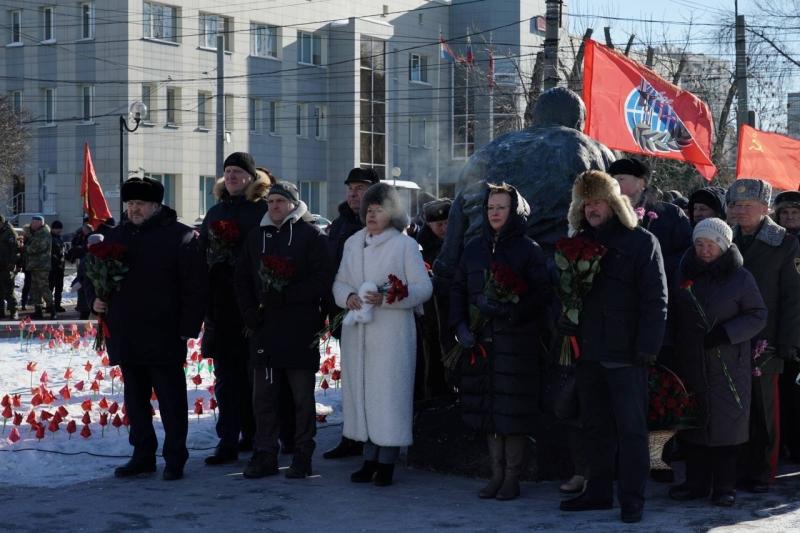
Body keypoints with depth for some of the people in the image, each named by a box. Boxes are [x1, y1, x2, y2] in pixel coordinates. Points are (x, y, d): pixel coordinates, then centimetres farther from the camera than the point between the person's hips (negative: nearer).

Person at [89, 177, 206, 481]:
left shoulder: (180, 236, -6)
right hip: (126, 338, 6)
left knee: (171, 399, 0)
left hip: (164, 338, -6)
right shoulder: (115, 236, 12)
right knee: (135, 399, 13)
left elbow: (195, 285, -9)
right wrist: (94, 298, 5)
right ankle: (143, 456, 22)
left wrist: (188, 327, -13)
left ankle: (175, 459, 9)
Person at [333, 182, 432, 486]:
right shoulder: (353, 243, 14)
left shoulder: (405, 245, -2)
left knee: (389, 393, -5)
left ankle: (387, 463, 2)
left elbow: (423, 288, -6)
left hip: (392, 333, -5)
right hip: (357, 332, 5)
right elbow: (339, 282, 16)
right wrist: (348, 296, -7)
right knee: (361, 391, 6)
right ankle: (370, 460, 14)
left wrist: (386, 298, -18)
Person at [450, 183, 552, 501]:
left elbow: (542, 295, -6)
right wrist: (460, 326, 1)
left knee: (513, 410, -4)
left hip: (517, 341, -4)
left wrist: (509, 310, -19)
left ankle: (512, 477, 5)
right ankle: (497, 473, 15)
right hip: (480, 341, 4)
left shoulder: (529, 250, 0)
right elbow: (458, 289, 15)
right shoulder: (474, 248, 13)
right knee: (488, 408, 6)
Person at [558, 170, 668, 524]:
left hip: (625, 354, -6)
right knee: (595, 427, 12)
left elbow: (655, 300, -8)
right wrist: (566, 335, 5)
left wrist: (647, 348, -15)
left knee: (630, 428, -1)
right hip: (588, 352, 6)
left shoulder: (642, 242, -3)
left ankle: (632, 499, 4)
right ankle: (598, 491, 22)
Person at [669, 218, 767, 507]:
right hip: (690, 362, 4)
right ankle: (696, 482, 16)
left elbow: (758, 315, -3)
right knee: (692, 422, 6)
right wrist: (675, 343, 3)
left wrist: (726, 333, -15)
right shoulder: (685, 274, 8)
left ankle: (724, 486, 9)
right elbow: (674, 316, 16)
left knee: (725, 424, -1)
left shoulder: (740, 277, -3)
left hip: (728, 365, -3)